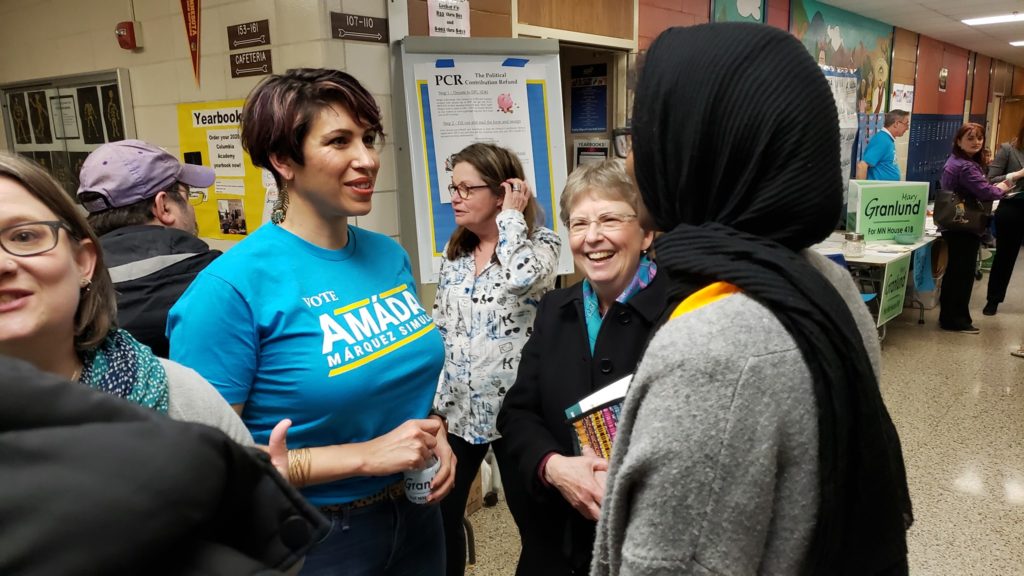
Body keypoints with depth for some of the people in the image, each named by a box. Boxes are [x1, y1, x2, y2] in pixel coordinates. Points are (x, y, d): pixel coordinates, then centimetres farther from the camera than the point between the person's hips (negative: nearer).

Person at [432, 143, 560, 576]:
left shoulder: (541, 245, -8)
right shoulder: (454, 253, 9)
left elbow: (522, 277, -33)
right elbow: (440, 328, 15)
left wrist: (511, 215, -17)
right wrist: (430, 394, 12)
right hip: (456, 406, 6)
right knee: (440, 516, 13)